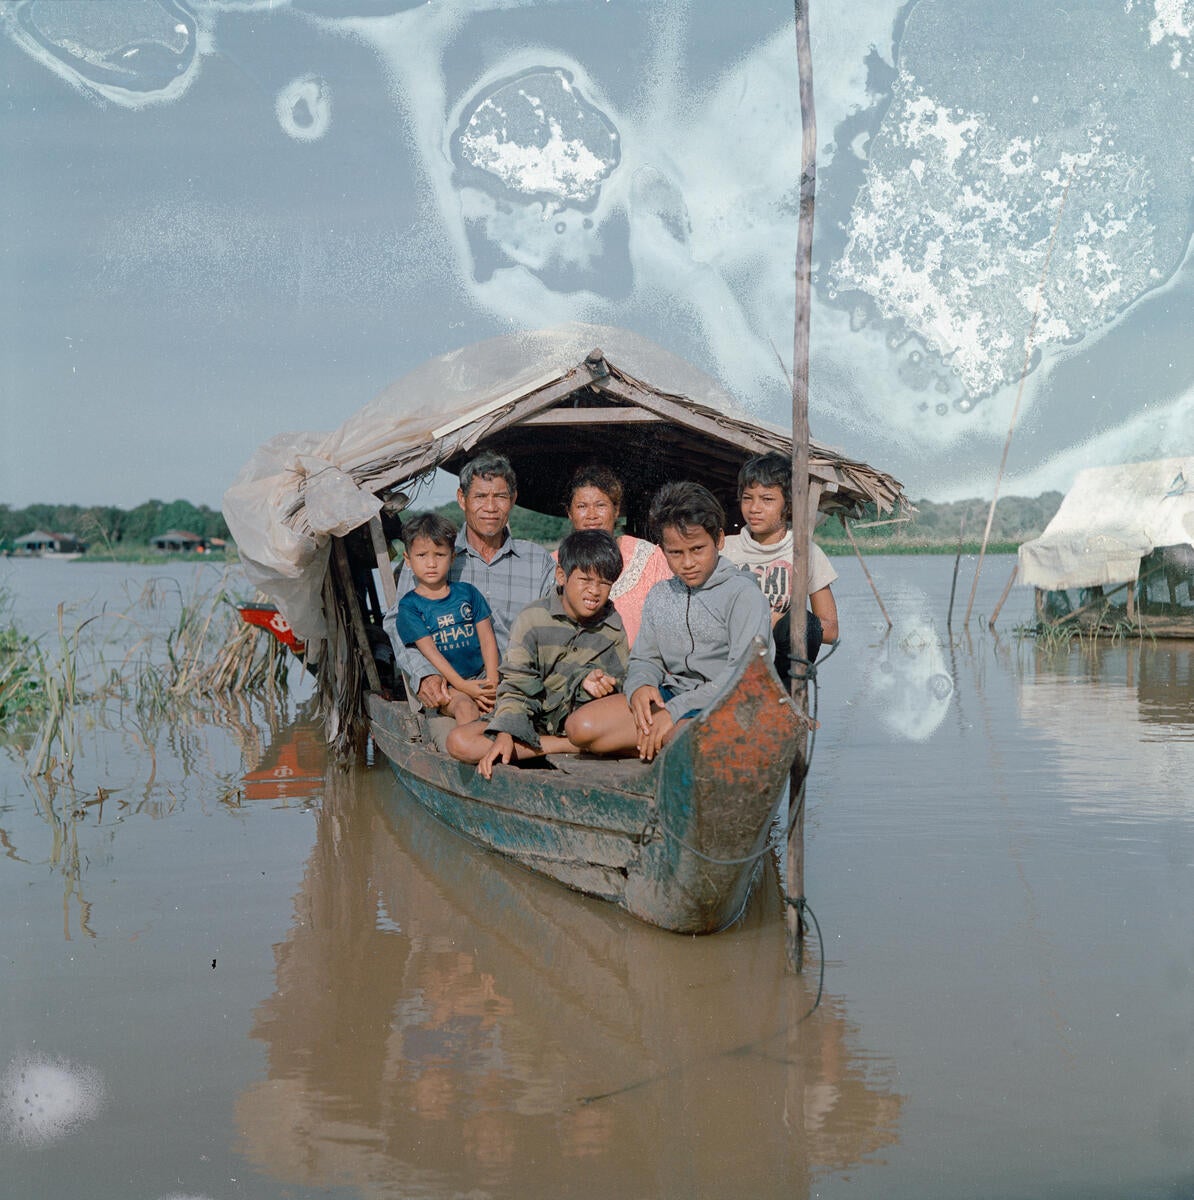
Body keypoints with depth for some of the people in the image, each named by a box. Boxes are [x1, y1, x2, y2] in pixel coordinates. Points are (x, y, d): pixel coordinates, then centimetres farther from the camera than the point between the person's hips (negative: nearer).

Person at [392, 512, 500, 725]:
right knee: (465, 705, -33)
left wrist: (492, 681, -9)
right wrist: (464, 687, -18)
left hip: (481, 676, 4)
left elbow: (487, 637, 8)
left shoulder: (467, 593, 13)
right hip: (446, 684, -4)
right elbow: (430, 652, -7)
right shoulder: (409, 606, 2)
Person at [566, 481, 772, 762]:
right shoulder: (660, 596, 18)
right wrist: (639, 686, -8)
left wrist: (676, 710, -20)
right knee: (579, 727, -16)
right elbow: (645, 658, 19)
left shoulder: (743, 593, -4)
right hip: (669, 695, 6)